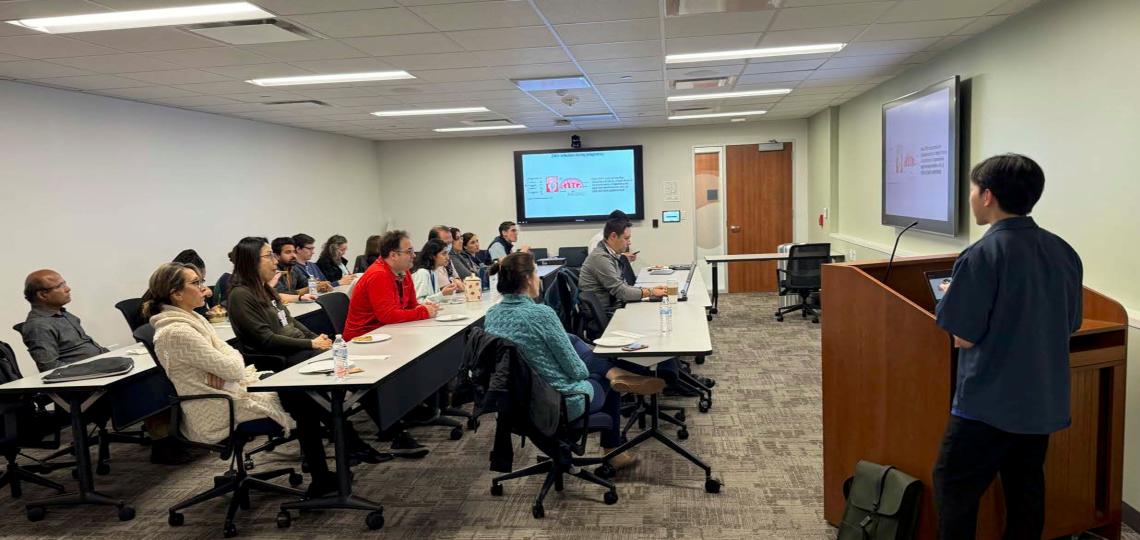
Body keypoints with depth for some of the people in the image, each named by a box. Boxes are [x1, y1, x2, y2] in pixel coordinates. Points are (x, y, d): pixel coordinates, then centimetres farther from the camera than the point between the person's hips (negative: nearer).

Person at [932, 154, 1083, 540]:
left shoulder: (984, 254, -19)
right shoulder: (1064, 252, 2)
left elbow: (964, 337, -17)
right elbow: (1069, 326, 12)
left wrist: (953, 297, 1)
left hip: (989, 402, -7)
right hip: (1044, 400, 7)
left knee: (954, 487, 6)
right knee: (1026, 490, 18)